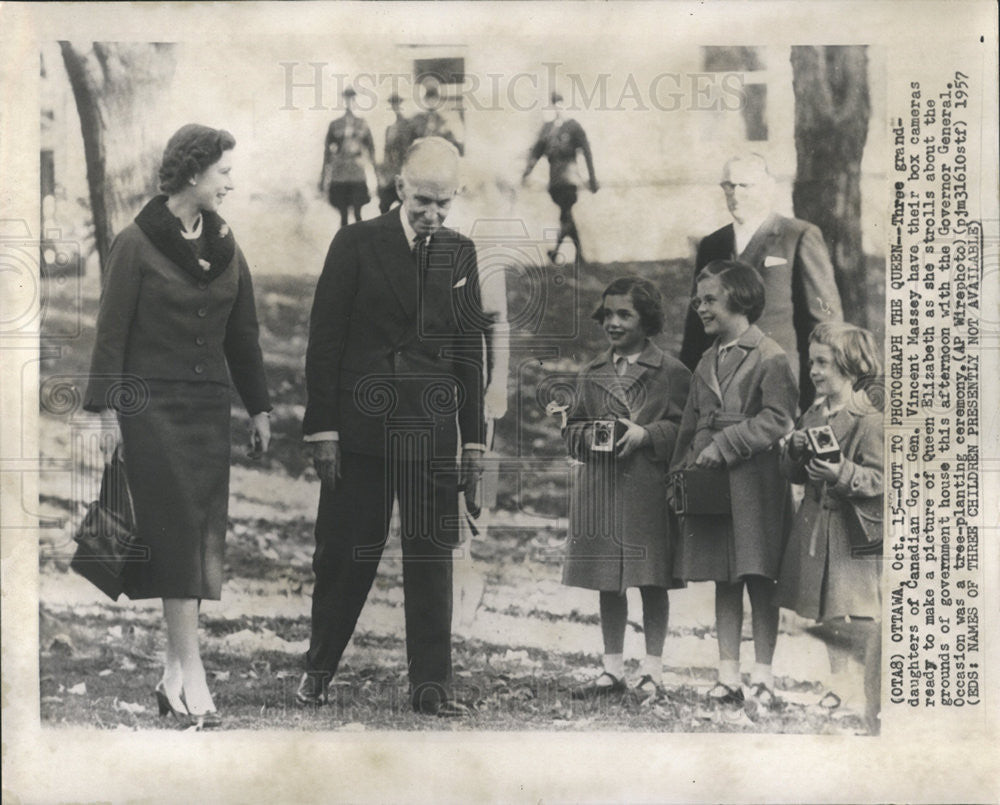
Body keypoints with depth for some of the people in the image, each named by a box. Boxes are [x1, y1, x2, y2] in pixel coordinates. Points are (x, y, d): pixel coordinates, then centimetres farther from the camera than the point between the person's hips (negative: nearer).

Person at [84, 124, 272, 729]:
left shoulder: (225, 246, 11)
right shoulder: (137, 243, -6)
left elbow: (243, 333, 16)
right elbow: (112, 331, -6)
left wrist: (259, 408, 15)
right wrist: (109, 411, -10)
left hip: (210, 405, 6)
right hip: (153, 403, -5)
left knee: (202, 534, 4)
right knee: (177, 527, -9)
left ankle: (176, 673, 11)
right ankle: (191, 672, -7)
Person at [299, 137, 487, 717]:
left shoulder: (461, 255, 9)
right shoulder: (357, 245, -1)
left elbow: (470, 352, 12)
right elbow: (325, 340, -2)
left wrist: (475, 441, 8)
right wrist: (323, 429, -7)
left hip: (433, 432, 2)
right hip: (360, 428, -2)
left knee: (432, 557, 3)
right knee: (344, 555, 4)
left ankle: (432, 684, 10)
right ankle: (319, 670, 19)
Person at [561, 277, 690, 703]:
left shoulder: (670, 371, -1)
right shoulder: (592, 373, 14)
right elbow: (572, 427, 17)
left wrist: (646, 433, -16)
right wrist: (589, 435, -4)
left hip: (648, 490, -4)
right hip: (599, 490, 4)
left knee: (652, 582, 2)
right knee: (607, 583, 9)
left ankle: (652, 671, 11)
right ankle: (612, 669, 18)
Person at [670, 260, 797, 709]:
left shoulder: (770, 358, -6)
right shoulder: (706, 362, 17)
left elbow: (777, 419, -15)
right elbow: (691, 423, 19)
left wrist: (725, 445, -17)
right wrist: (682, 469, 7)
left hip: (754, 483, -7)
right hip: (710, 485, 7)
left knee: (759, 582, -1)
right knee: (723, 583, 8)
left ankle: (762, 677, 6)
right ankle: (728, 677, 12)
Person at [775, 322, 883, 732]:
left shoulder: (869, 421, -12)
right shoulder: (813, 414, 10)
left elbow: (879, 479, -16)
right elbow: (792, 473, 13)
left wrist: (842, 473, -31)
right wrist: (794, 450, -8)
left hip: (854, 529, -7)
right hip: (815, 525, 7)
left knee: (865, 620, -7)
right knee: (826, 612, 17)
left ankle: (874, 702, 3)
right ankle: (839, 678, 34)